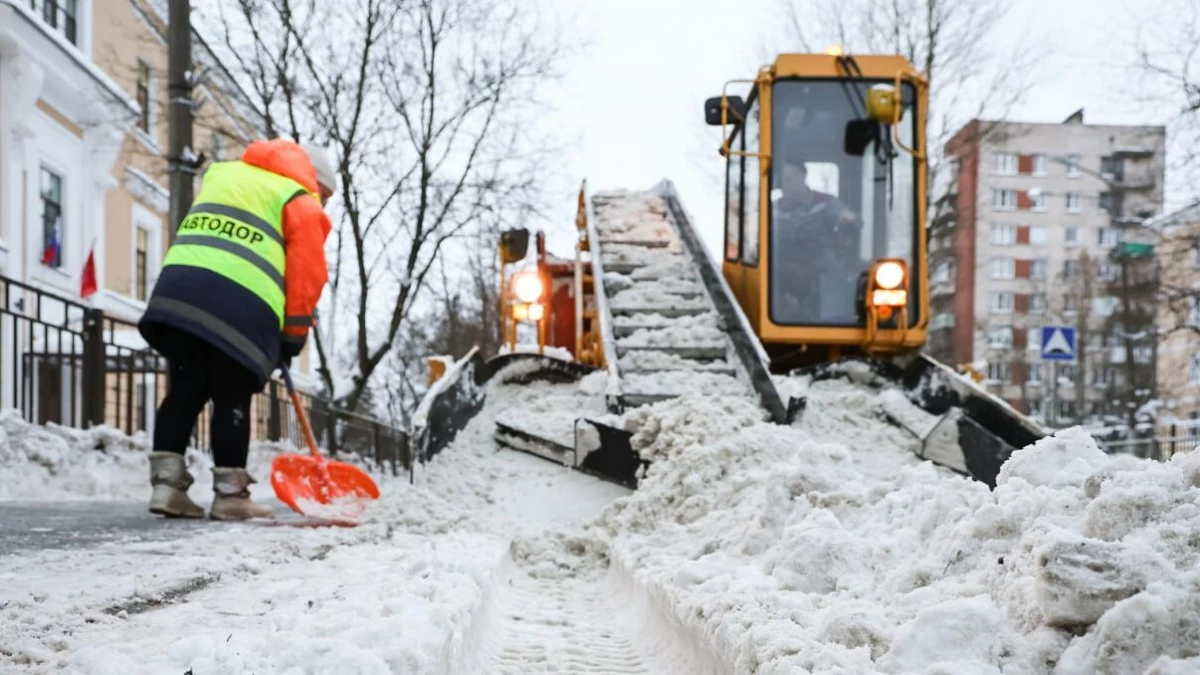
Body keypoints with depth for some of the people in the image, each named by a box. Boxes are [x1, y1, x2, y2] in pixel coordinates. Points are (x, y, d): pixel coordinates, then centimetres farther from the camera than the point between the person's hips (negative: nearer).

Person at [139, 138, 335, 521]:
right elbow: (306, 274, 4)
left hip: (180, 287, 5)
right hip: (239, 307, -5)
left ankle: (166, 483, 8)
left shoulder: (225, 173, 31)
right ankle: (230, 495, 7)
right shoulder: (302, 204, 11)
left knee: (185, 391, 11)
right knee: (232, 400, 3)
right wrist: (293, 336, 11)